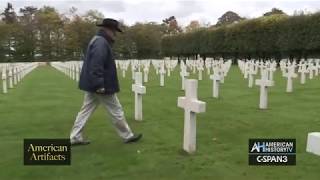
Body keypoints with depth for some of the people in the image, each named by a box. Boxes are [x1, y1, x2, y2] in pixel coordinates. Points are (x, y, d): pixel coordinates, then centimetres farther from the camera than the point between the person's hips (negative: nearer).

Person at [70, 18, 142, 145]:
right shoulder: (101, 42, -18)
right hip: (102, 86, -10)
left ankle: (75, 137, 17)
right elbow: (96, 65, -27)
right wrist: (100, 85, -28)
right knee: (116, 112, 3)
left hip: (91, 85, 10)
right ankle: (127, 136, 16)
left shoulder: (97, 40, 17)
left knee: (85, 111, 12)